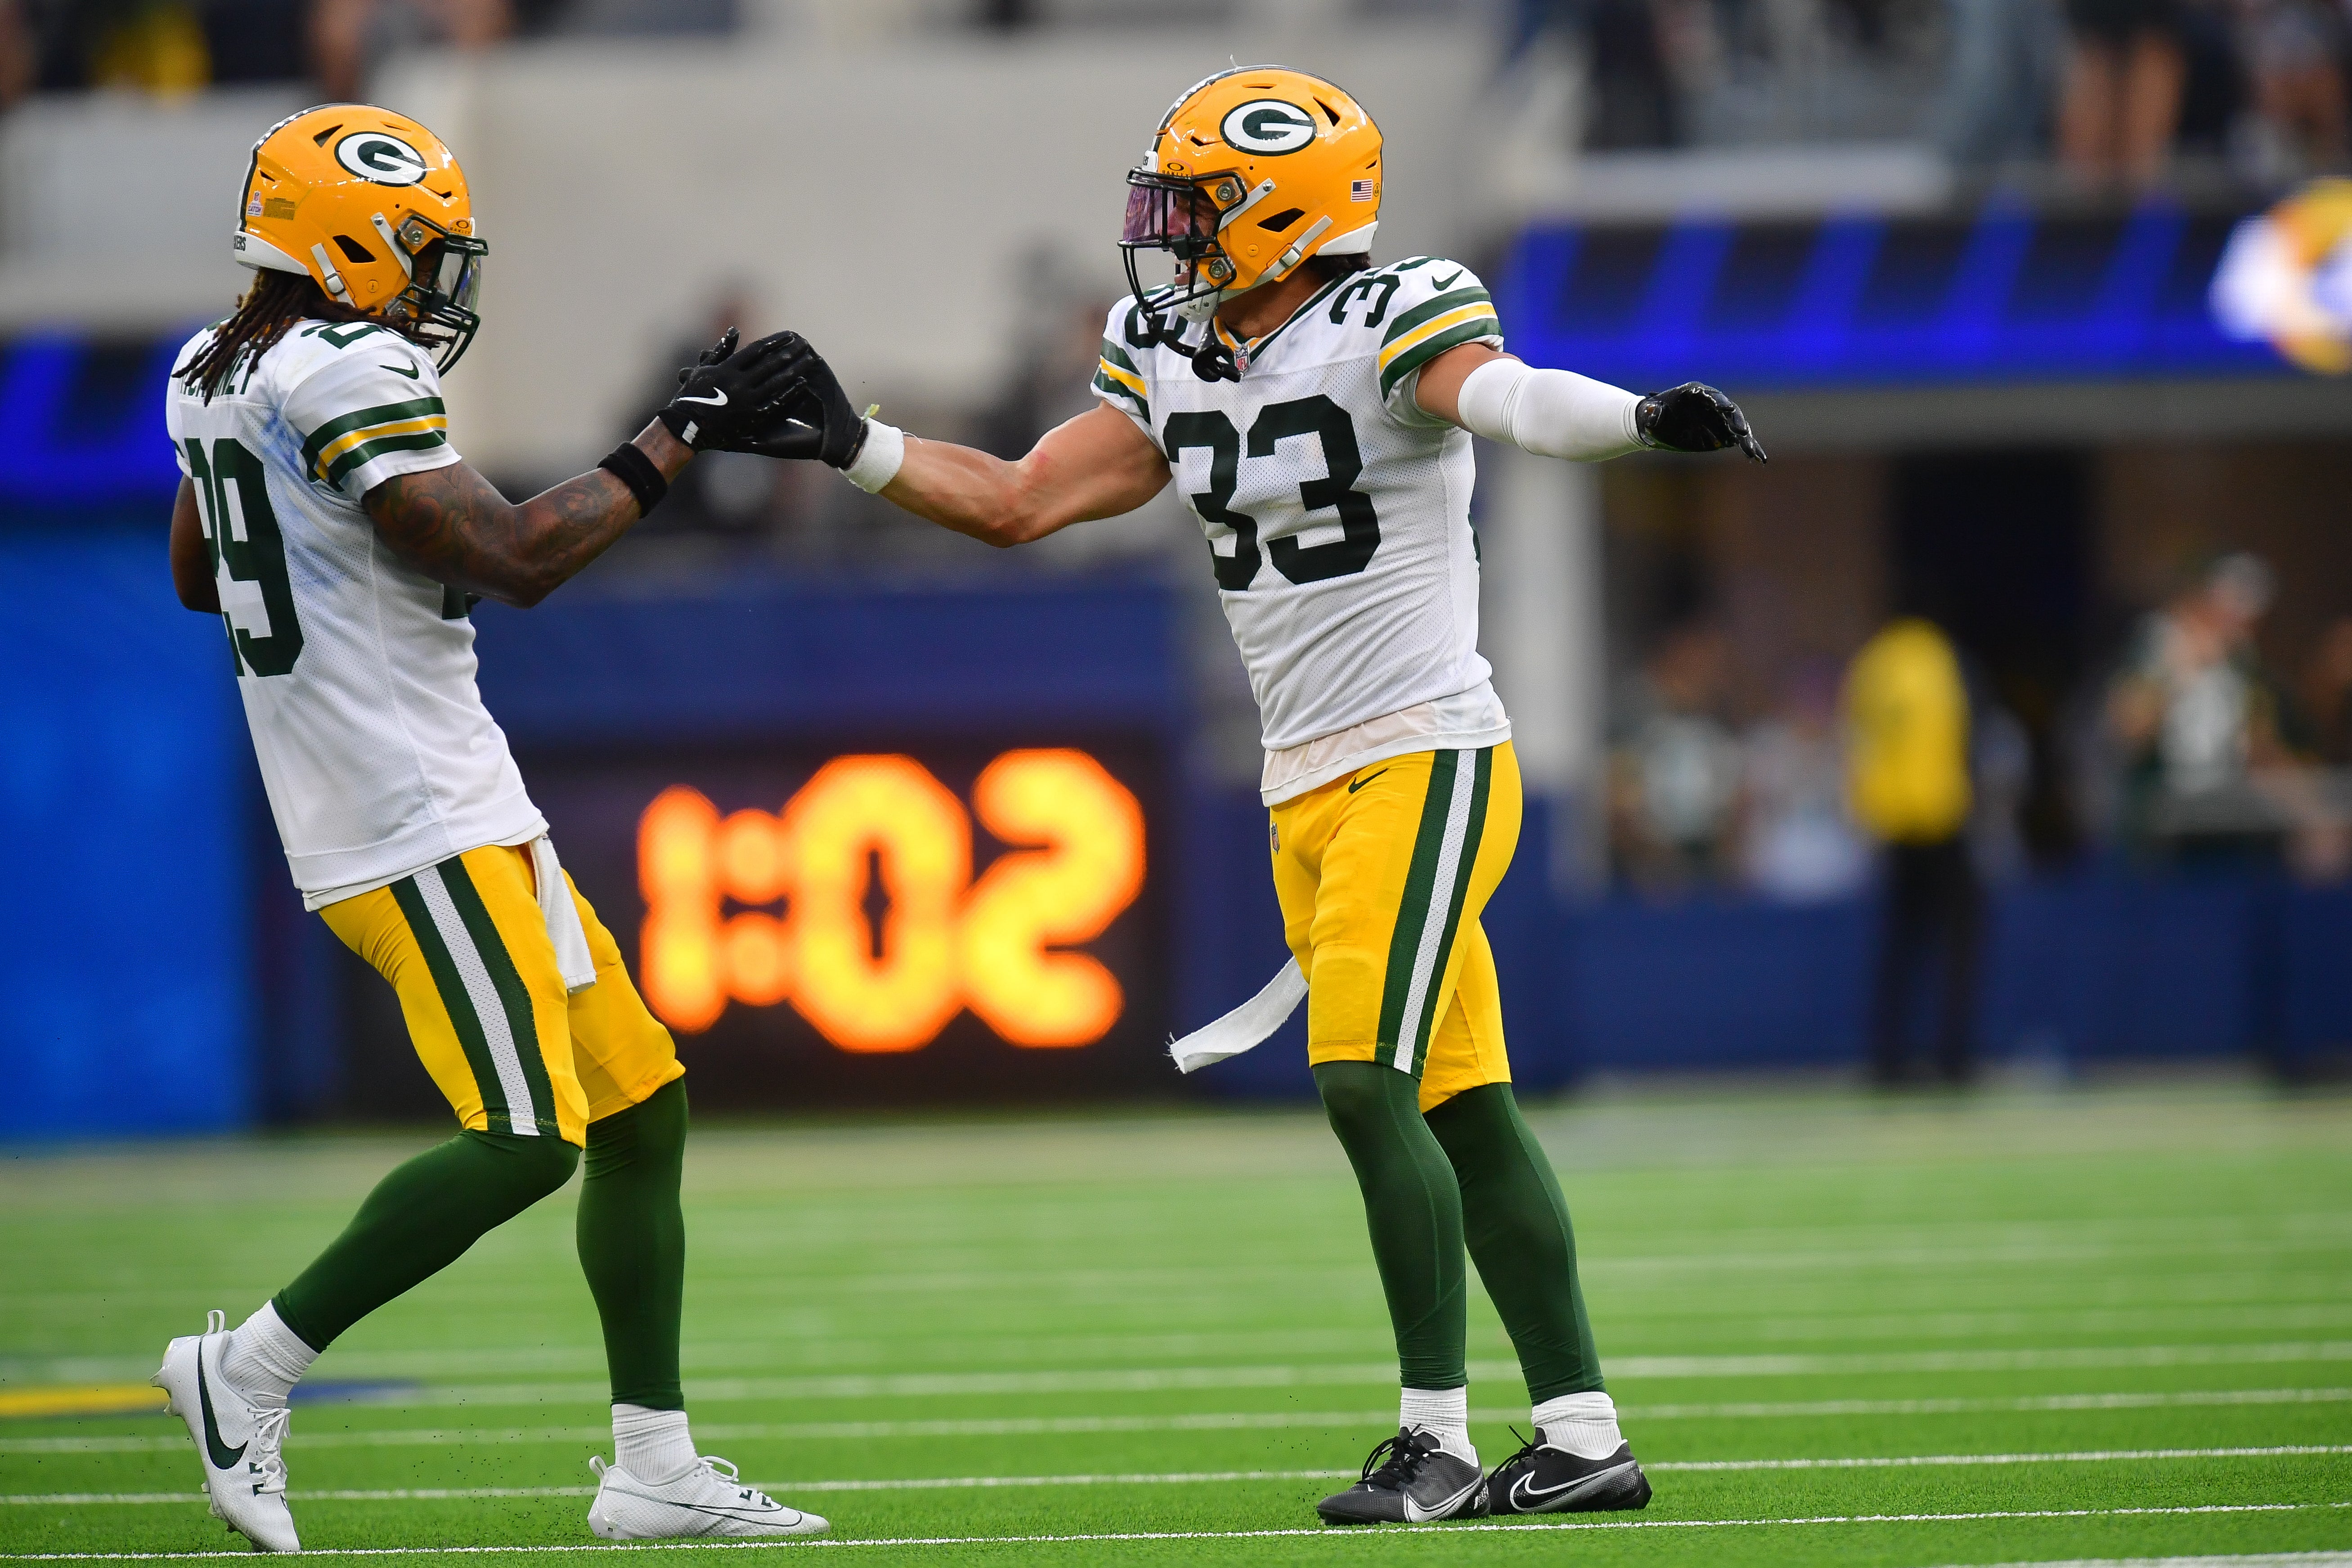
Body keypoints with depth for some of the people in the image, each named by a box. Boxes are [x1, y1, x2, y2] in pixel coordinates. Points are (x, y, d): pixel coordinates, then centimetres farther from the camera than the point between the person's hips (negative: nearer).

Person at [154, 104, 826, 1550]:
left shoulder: (216, 375, 14)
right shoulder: (351, 375, -16)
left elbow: (198, 576, 28)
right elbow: (515, 559, -21)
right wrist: (678, 440, -12)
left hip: (462, 809, 11)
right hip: (416, 820, -11)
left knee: (642, 1108, 11)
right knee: (525, 1142, -15)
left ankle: (655, 1468, 11)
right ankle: (253, 1371, -5)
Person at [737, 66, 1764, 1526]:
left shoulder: (1390, 325, -13)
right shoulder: (1175, 365, 10)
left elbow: (1506, 395, -33)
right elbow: (1017, 504, 14)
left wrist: (1643, 417, -54)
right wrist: (853, 445, 5)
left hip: (1425, 761, -8)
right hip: (1310, 789, 8)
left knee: (1366, 1084, -15)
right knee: (1462, 1112, 8)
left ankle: (1438, 1439, -7)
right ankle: (1583, 1438, 11)